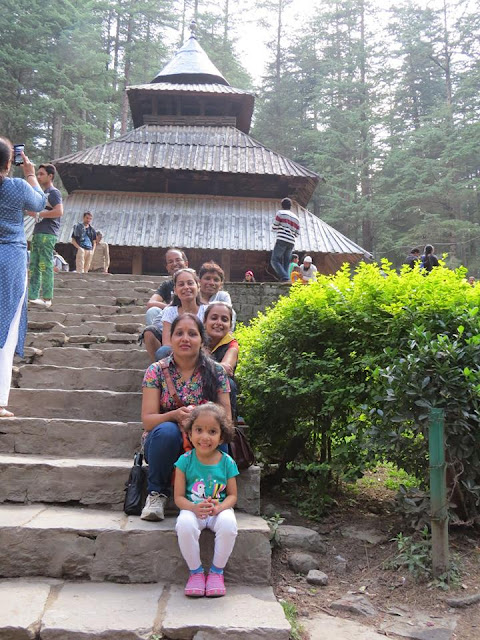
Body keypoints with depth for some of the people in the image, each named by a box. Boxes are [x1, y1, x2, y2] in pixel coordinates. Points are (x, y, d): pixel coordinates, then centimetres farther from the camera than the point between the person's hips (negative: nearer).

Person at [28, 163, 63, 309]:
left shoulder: (53, 192, -6)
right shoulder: (42, 193, 22)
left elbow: (59, 211, -19)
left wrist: (39, 213, -13)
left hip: (48, 234, -9)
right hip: (37, 233, 9)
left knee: (45, 266, -9)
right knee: (33, 266, 7)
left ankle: (47, 299, -7)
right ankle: (32, 296, 9)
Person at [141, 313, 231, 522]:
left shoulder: (216, 372, -2)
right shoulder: (156, 371, -4)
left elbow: (226, 418, -4)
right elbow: (147, 420, -9)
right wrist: (175, 415, -30)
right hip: (165, 444, 0)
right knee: (167, 430, -34)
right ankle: (156, 493, -10)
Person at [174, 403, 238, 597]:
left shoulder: (227, 462, -3)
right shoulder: (185, 461, -5)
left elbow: (232, 495, 1)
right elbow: (179, 497, -5)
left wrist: (219, 507, -21)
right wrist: (195, 508, -25)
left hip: (220, 509, 1)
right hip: (192, 509, 0)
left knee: (228, 523, -33)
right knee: (184, 524, -34)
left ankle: (217, 571, -7)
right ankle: (195, 571, -8)